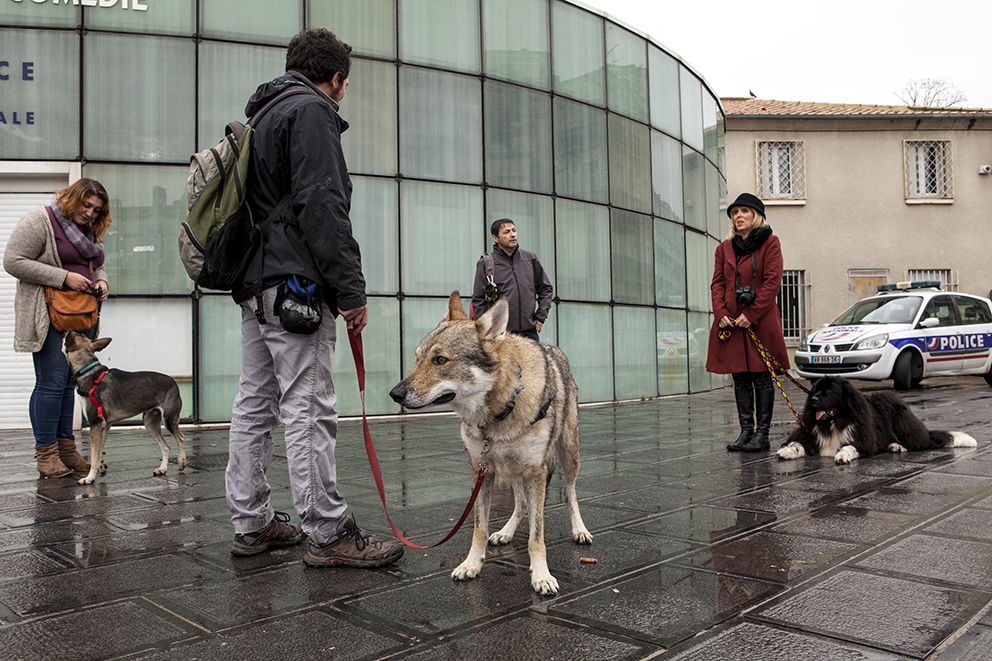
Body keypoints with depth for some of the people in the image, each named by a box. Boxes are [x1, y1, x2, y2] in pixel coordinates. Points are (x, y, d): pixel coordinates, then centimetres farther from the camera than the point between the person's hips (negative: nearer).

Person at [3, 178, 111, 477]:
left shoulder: (92, 231, 18)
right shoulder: (39, 221, -5)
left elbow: (98, 266, 29)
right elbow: (13, 262, -12)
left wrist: (101, 282, 5)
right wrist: (64, 277, -17)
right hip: (48, 315, -7)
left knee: (69, 382, 8)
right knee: (51, 381, -8)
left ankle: (66, 448, 12)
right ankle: (46, 452, 0)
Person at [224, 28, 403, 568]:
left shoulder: (263, 114, 25)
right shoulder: (313, 110, -5)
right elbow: (322, 205, -17)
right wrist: (350, 289, -17)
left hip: (252, 282, 10)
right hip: (293, 281, -10)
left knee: (254, 404, 11)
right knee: (309, 409, -8)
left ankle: (250, 524, 20)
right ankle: (328, 533, -2)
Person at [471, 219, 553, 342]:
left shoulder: (531, 259, 11)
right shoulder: (486, 263, 1)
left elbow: (546, 289, 21)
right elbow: (478, 300, 3)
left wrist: (540, 316, 11)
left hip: (529, 332, 3)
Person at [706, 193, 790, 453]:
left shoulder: (770, 242, 1)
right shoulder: (724, 247, 15)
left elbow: (773, 282, -6)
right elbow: (717, 283, 11)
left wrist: (751, 314, -14)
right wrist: (721, 313, -5)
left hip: (760, 321, -4)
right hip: (731, 322, 4)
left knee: (761, 377, 0)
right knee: (740, 378, 6)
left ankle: (762, 433, 5)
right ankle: (746, 430, 12)